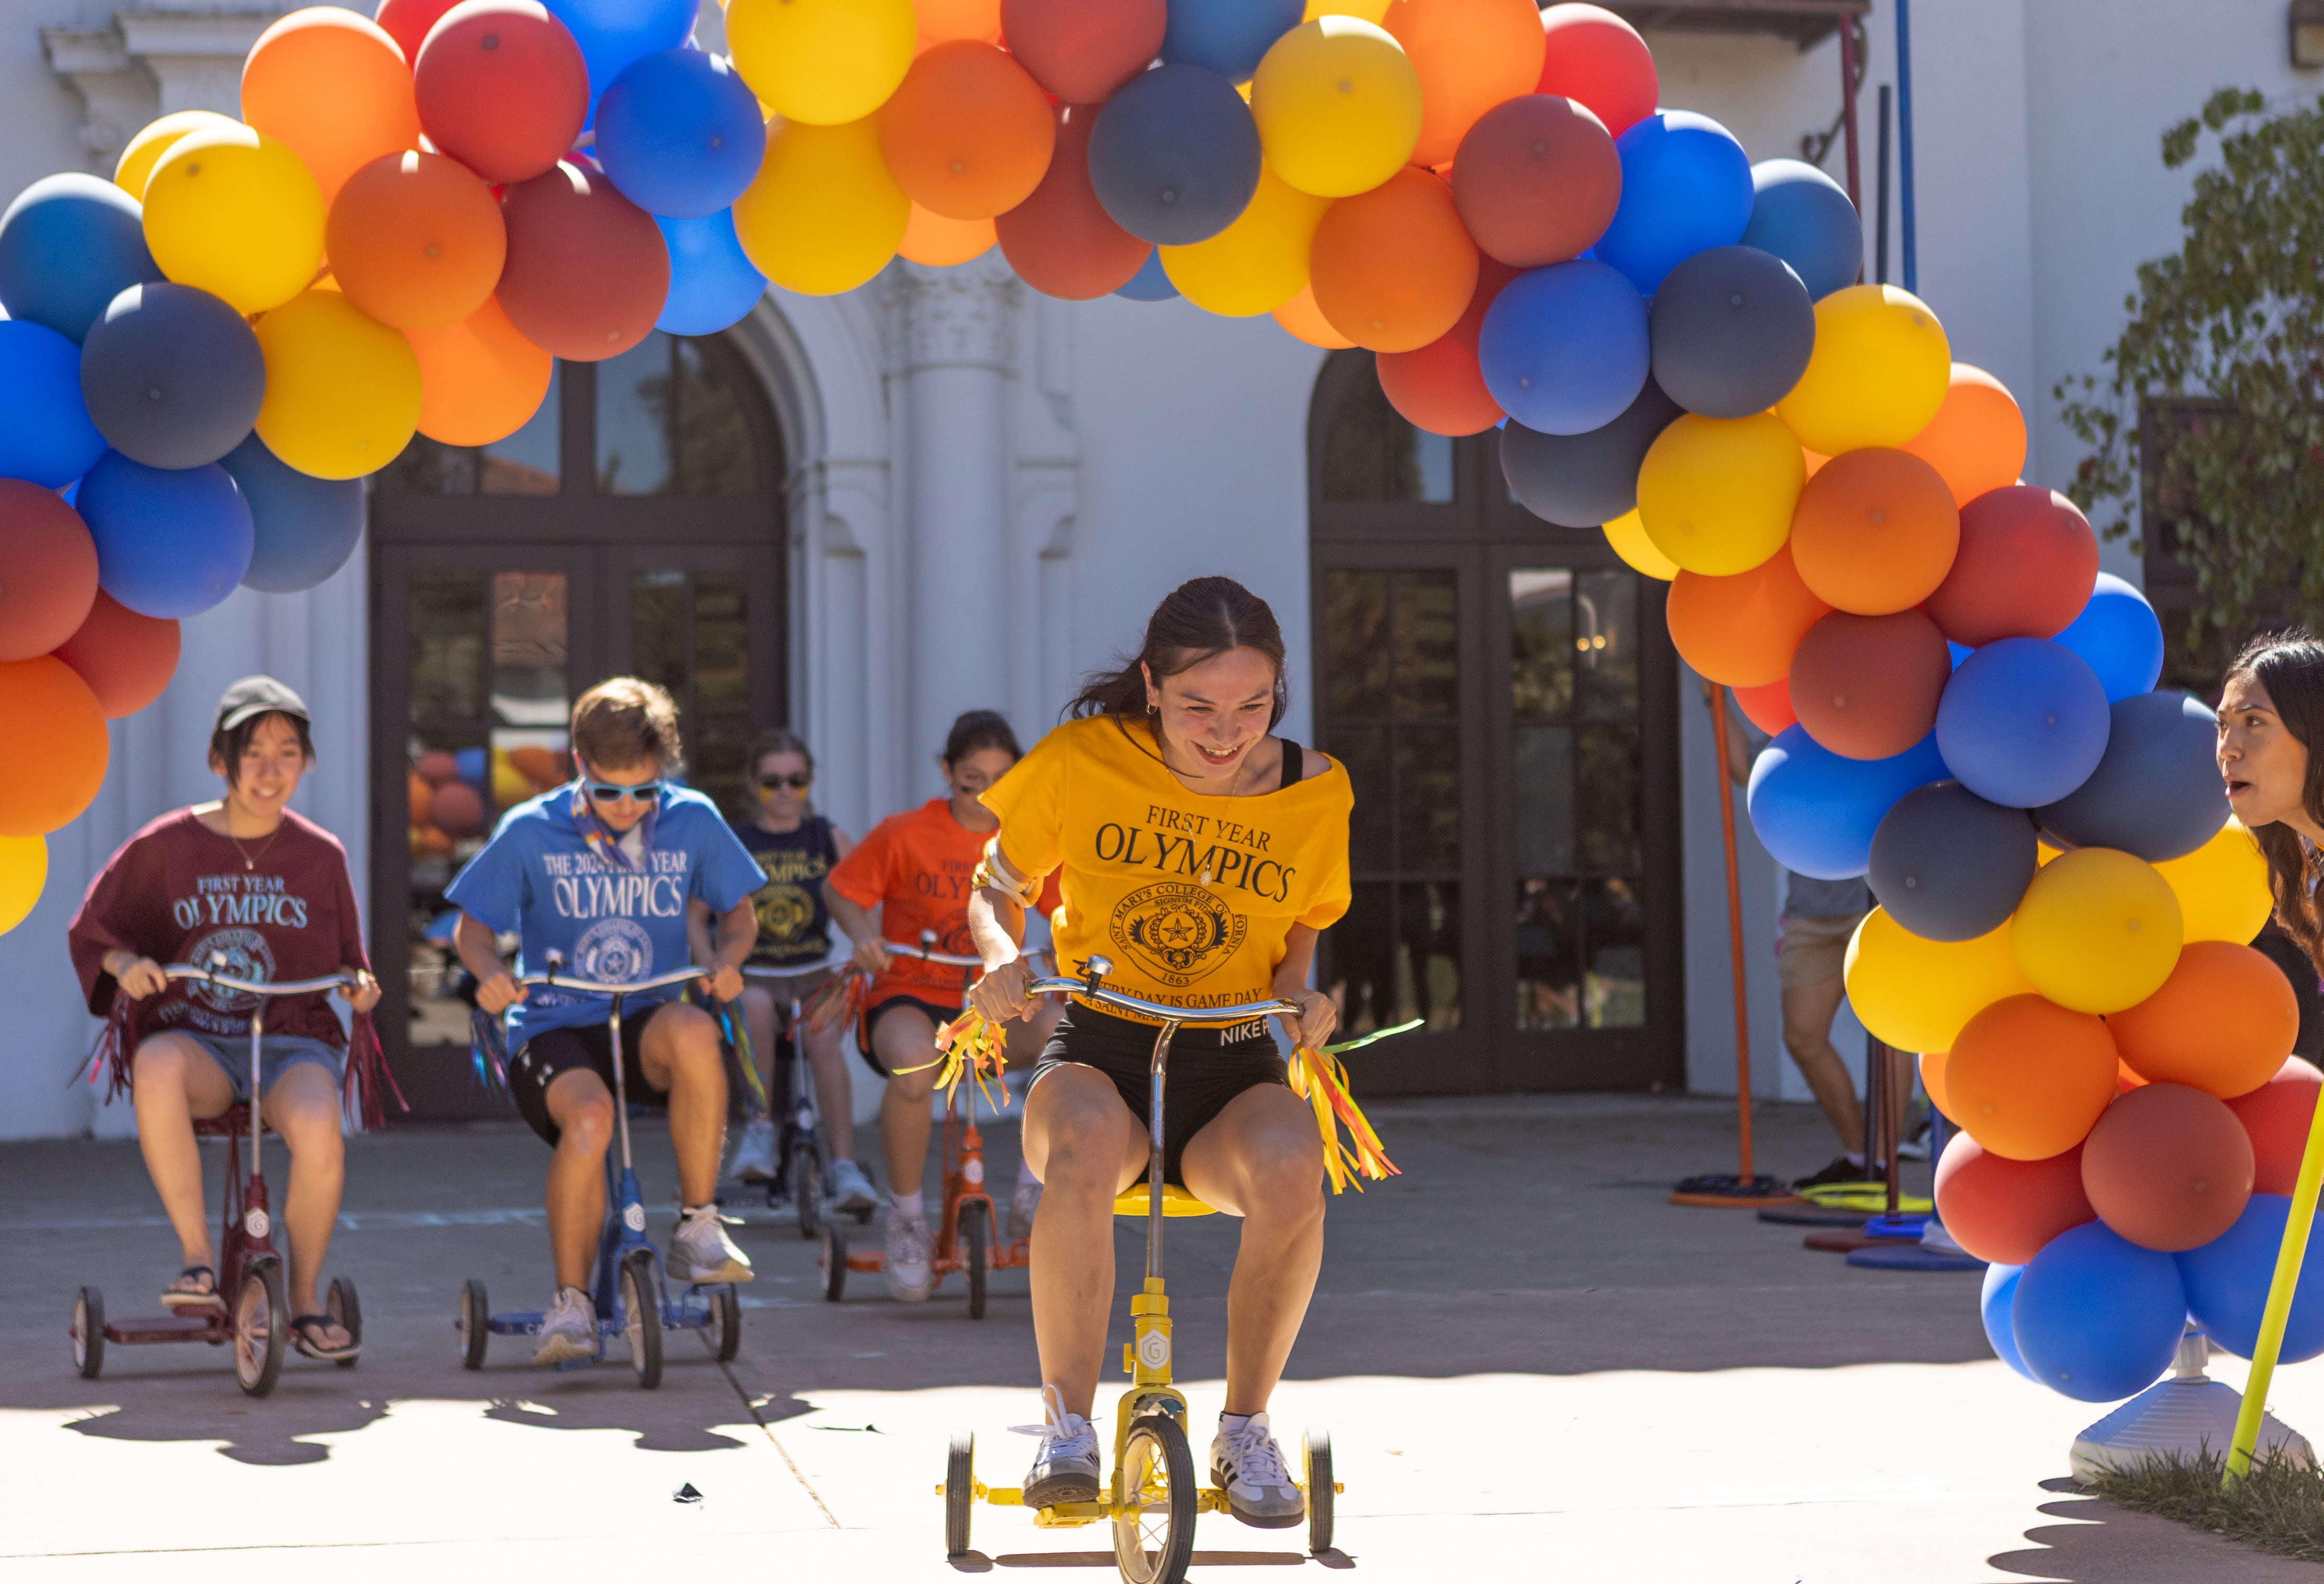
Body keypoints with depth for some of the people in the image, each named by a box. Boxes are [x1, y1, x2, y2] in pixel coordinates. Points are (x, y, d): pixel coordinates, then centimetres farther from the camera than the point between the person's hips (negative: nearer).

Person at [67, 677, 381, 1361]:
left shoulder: (321, 856, 8)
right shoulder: (167, 845, 4)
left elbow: (344, 960, 17)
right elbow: (90, 926, 10)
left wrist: (359, 983, -7)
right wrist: (124, 962, -11)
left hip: (292, 1041, 0)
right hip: (196, 1040, 0)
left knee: (318, 1129, -35)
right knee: (158, 1068, -39)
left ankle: (306, 1300, -11)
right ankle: (199, 1260, -26)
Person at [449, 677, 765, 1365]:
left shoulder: (693, 822, 2)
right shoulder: (531, 831, -3)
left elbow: (739, 910, 14)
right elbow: (472, 925, 7)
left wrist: (725, 959, -9)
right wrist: (491, 973, -16)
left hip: (646, 1023, 2)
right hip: (552, 1028, -1)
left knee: (695, 1034, -37)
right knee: (588, 1118, -36)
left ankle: (698, 1229, -20)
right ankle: (571, 1301, -18)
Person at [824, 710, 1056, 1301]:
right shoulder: (905, 835, -5)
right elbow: (840, 889, 4)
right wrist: (864, 937, -16)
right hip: (908, 995, -3)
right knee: (914, 1065, -40)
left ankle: (1034, 1186, -8)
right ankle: (907, 1220, -17)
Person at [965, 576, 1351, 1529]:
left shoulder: (1315, 791, 0)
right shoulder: (1080, 762, -4)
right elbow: (997, 887, 9)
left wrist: (1298, 1002, -10)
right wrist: (1000, 958, -13)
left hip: (1233, 1067, 1)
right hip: (1100, 1052, -1)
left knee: (1290, 1165, -35)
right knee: (1083, 1145, -39)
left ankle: (1244, 1431, -11)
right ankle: (1066, 1430, -20)